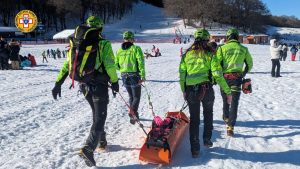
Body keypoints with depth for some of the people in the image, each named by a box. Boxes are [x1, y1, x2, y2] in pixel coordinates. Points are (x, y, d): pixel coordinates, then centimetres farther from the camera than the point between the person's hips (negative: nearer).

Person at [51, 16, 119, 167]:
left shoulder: (76, 43, 8)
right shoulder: (103, 43, -8)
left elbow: (67, 64, 6)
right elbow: (110, 65, -15)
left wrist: (58, 83, 8)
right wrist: (114, 82, -2)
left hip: (84, 84, 6)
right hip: (99, 85, -6)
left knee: (97, 113, 24)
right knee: (100, 117, -1)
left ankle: (101, 141, 35)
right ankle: (88, 149, -15)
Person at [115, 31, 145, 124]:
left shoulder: (119, 50, 6)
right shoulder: (136, 48, -8)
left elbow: (116, 65, 8)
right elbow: (140, 62, -16)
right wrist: (143, 76, -16)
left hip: (124, 76, 5)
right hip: (134, 76, -5)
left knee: (131, 96, 20)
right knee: (136, 97, 4)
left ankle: (134, 114, 30)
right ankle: (133, 112, -17)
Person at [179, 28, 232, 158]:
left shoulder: (187, 54, 4)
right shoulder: (209, 54, -4)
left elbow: (182, 74, 6)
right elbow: (218, 75, -10)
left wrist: (183, 90, 17)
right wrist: (228, 91, -5)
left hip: (190, 90, 2)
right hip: (206, 89, -1)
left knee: (194, 119, 11)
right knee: (208, 114, 26)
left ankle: (195, 149, 11)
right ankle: (207, 139, 31)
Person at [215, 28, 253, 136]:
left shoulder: (222, 48, -3)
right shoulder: (243, 49, 6)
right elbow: (249, 64, 14)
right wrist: (243, 74, 29)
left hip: (225, 77, 0)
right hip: (237, 78, 0)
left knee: (225, 99, 22)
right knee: (234, 102, 0)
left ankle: (226, 118, 41)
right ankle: (230, 127, -9)